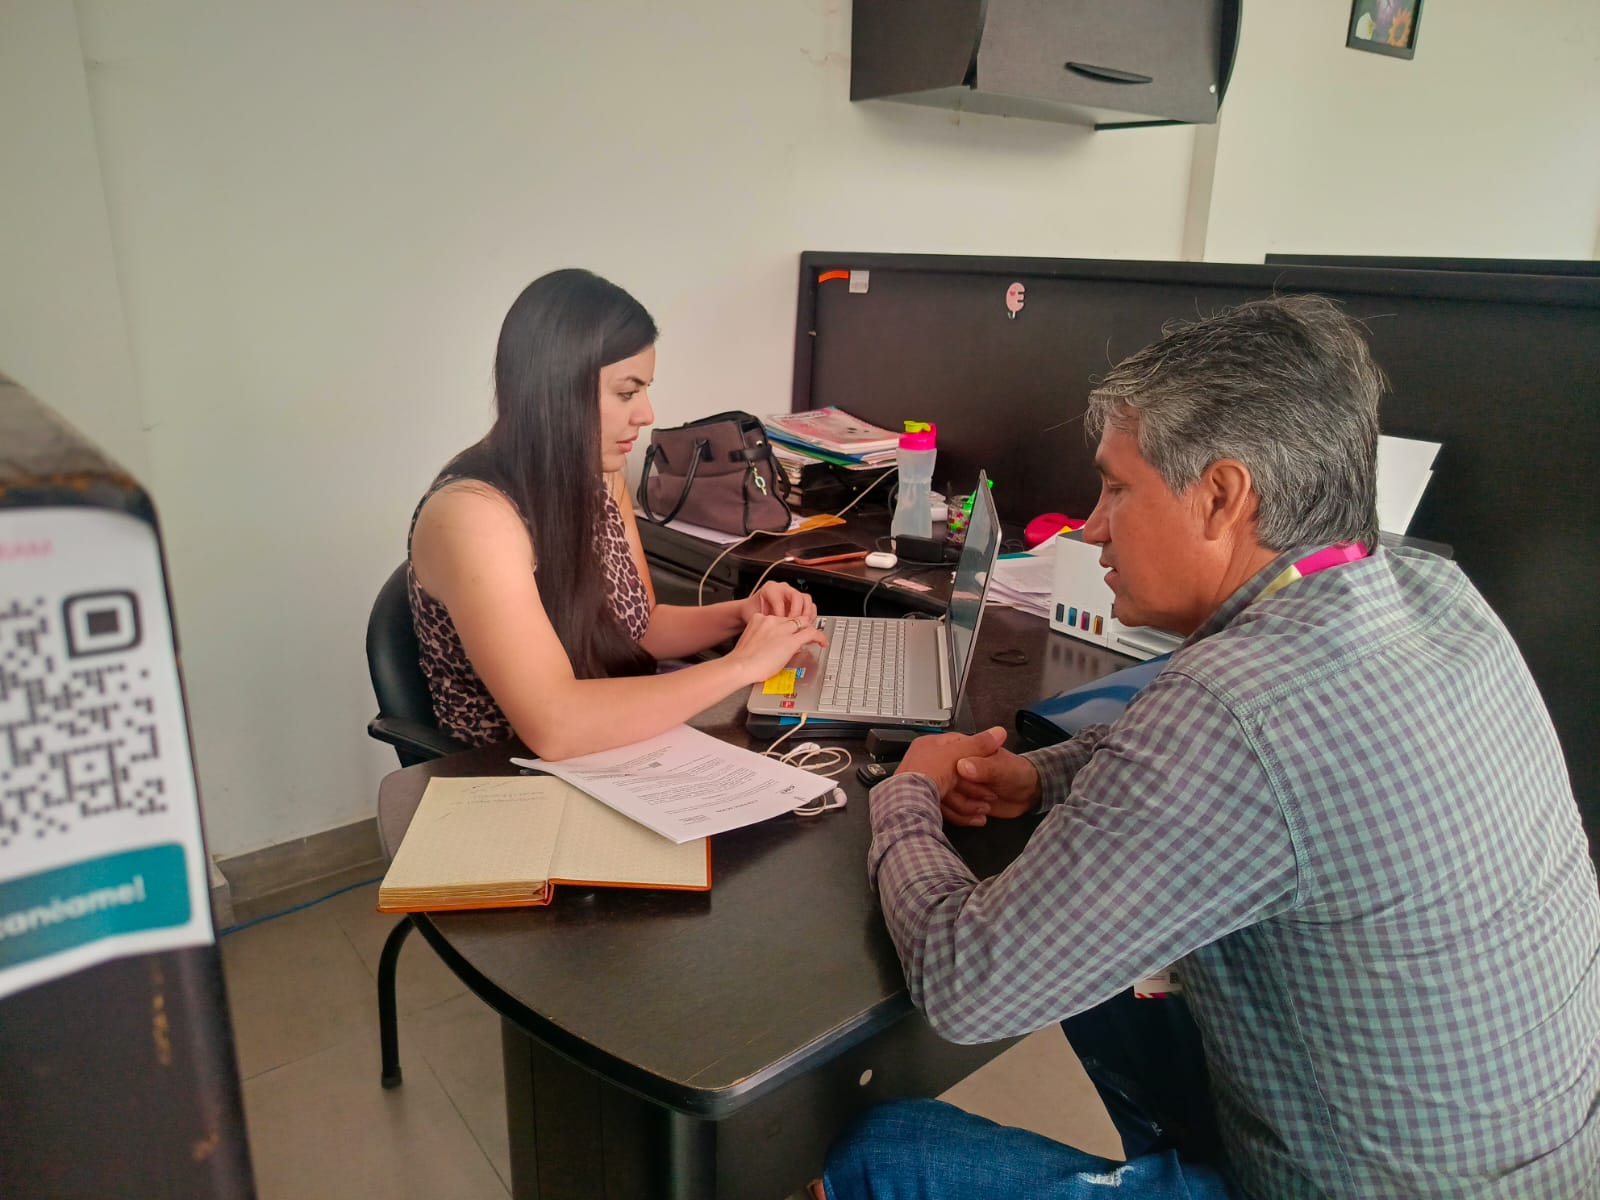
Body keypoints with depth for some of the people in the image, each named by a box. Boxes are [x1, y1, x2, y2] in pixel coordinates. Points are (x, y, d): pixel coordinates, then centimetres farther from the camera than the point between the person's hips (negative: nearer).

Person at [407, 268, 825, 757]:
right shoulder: (471, 512, -24)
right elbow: (554, 726, -32)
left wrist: (738, 615, -6)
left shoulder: (601, 479, -2)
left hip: (610, 766, 6)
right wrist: (741, 665, -26)